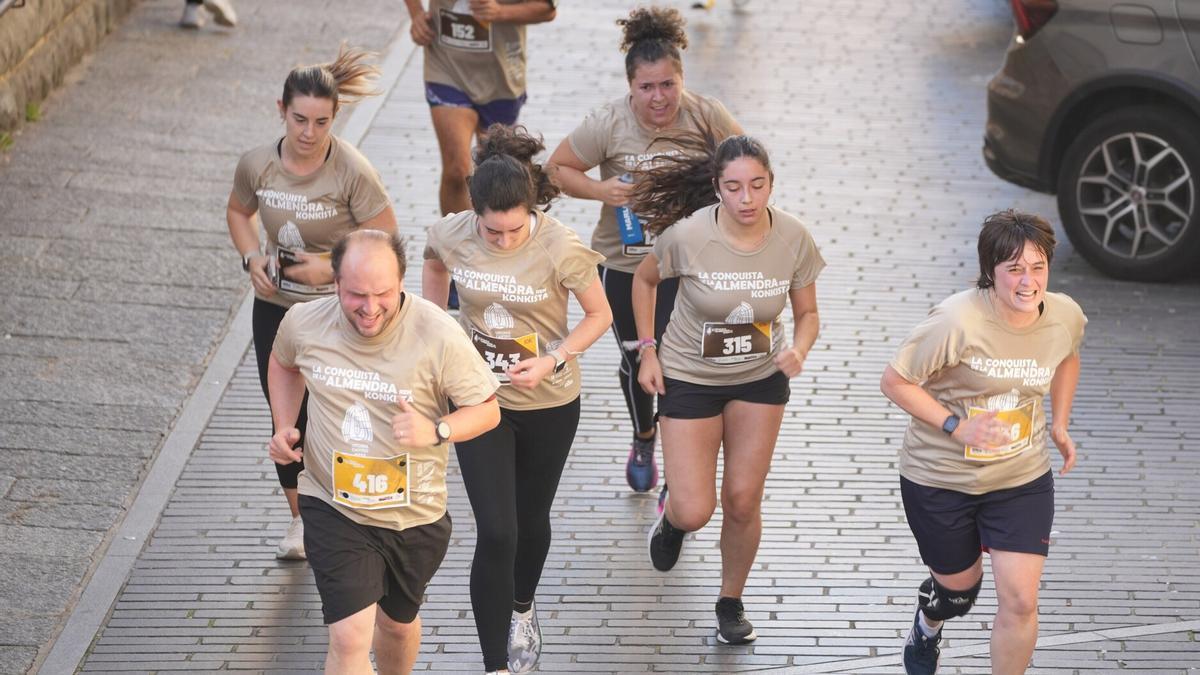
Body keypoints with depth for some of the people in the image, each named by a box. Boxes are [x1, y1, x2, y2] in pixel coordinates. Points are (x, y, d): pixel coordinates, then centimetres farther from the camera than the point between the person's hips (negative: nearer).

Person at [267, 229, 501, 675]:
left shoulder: (439, 336, -22)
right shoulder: (303, 323, -13)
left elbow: (487, 410, -11)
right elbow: (284, 363, 13)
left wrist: (435, 431, -30)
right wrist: (284, 427, -2)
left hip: (415, 516, 1)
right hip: (333, 507, 0)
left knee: (398, 622, 24)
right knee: (350, 639, -12)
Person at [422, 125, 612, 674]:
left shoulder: (561, 249, -26)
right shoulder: (451, 235, -17)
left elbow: (599, 315, -11)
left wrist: (553, 360, -23)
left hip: (549, 404, 0)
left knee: (530, 519, 20)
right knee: (495, 533, -7)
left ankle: (522, 610, 51)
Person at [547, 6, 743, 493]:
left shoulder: (706, 116, -13)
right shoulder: (608, 124, -16)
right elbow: (557, 168, -5)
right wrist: (600, 190, -22)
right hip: (623, 264, 1)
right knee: (636, 358, 18)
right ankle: (643, 441, 48)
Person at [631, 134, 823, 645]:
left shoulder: (793, 238, -18)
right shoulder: (687, 236, -24)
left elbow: (807, 314, -4)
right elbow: (644, 280, -2)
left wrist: (799, 350, -25)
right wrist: (647, 349, -4)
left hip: (760, 378, 2)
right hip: (689, 378, -2)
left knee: (743, 502, 6)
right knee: (695, 513, -4)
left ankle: (732, 602, 31)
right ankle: (672, 516, 35)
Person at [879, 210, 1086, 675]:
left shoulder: (1065, 316, -10)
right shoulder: (959, 322, -26)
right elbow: (894, 381, -17)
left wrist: (1060, 423, 7)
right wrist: (956, 425, -25)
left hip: (1021, 479, 3)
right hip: (940, 476, -3)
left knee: (1020, 600, -8)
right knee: (959, 586, 18)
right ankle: (926, 630, 57)